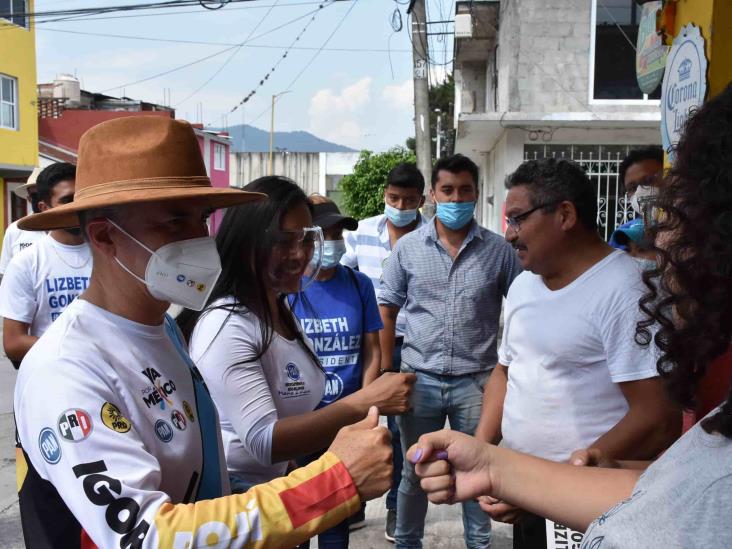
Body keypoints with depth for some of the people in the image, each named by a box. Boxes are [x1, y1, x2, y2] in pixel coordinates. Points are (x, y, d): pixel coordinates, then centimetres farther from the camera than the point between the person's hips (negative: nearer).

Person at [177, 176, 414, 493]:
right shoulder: (225, 324, -24)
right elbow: (263, 441, -30)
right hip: (230, 491, -8)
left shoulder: (281, 309, 4)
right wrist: (365, 403, -33)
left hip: (277, 483, 8)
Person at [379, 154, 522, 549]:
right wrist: (385, 371, 3)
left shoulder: (499, 251, -3)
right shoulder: (408, 247, 0)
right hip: (420, 379, 1)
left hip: (477, 381, -1)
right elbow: (387, 309, 6)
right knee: (415, 472, 16)